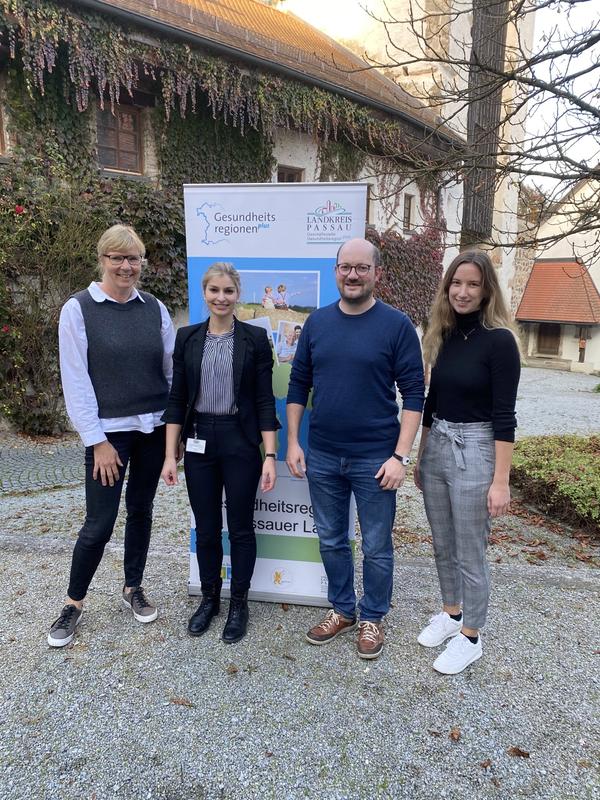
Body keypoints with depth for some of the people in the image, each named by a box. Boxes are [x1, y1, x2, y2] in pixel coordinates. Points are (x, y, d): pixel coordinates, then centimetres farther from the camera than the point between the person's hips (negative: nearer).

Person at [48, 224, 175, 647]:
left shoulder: (155, 308, 3)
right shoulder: (78, 309, -6)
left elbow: (173, 370, 7)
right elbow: (75, 380, -8)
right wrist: (97, 441, -10)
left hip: (154, 428, 4)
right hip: (109, 431, -3)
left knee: (141, 510, 14)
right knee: (99, 523, 2)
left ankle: (133, 587, 34)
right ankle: (74, 603, 24)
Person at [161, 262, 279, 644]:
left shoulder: (255, 338, -3)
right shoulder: (187, 337, 4)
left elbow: (265, 400, -4)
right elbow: (177, 399, 4)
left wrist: (270, 456, -9)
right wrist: (170, 455, 0)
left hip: (240, 442, -2)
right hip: (198, 442, 2)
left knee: (240, 526, 8)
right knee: (206, 527, 12)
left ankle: (239, 603, 27)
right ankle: (209, 598, 32)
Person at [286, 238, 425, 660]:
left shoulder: (396, 325, -7)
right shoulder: (317, 322, 4)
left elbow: (414, 393, -8)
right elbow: (298, 385, 8)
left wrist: (400, 456, -13)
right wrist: (293, 442, 4)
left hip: (375, 459, -3)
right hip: (322, 456, 4)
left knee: (376, 547, 11)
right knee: (332, 541, 17)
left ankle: (373, 618, 32)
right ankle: (342, 609, 38)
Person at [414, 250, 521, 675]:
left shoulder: (498, 340, -12)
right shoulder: (445, 336, 7)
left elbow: (504, 416, -14)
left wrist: (501, 481, -16)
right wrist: (419, 457, 16)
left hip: (473, 452, -6)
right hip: (435, 449, 7)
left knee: (470, 553, 7)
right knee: (443, 546, 19)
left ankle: (470, 637, 27)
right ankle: (451, 613, 40)